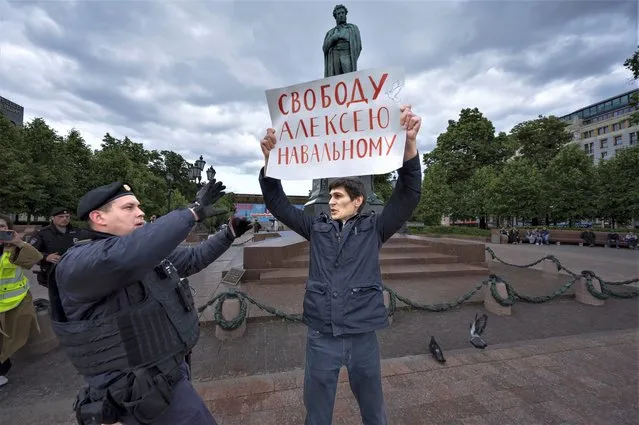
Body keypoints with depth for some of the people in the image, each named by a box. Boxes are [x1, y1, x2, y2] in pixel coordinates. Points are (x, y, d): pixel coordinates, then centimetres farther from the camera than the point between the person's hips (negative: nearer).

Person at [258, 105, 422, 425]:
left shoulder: (373, 229, -3)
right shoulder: (317, 228, 2)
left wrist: (410, 144, -26)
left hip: (362, 336, -1)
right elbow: (277, 203, 2)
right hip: (320, 336, 2)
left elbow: (408, 196, -12)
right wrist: (269, 160, -12)